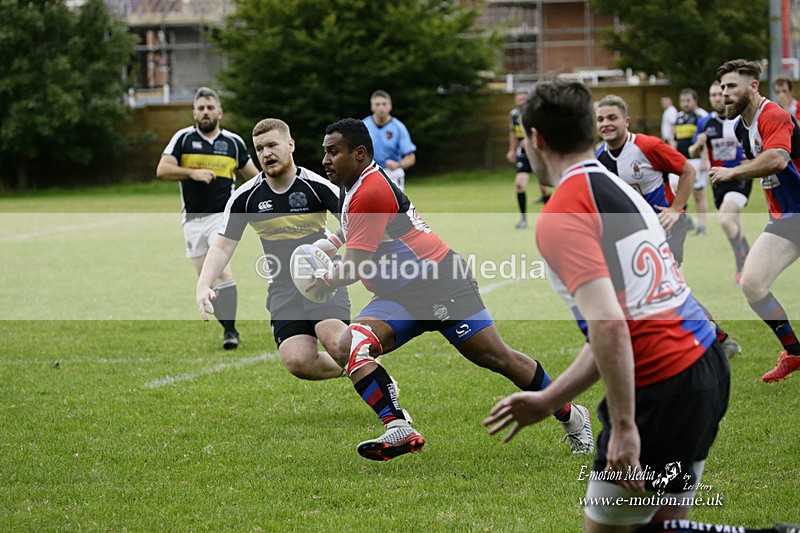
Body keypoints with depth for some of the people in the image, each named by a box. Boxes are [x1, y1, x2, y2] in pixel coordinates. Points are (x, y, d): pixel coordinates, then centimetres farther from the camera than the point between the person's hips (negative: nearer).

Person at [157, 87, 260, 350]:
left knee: (222, 269, -20)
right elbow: (162, 170, -7)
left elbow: (252, 173, 18)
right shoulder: (183, 138, 1)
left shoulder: (234, 142, 5)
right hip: (192, 219, 2)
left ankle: (230, 330, -19)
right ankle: (227, 326, 16)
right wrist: (193, 172, -19)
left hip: (222, 215, -2)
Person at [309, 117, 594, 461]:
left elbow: (355, 268, -19)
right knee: (349, 348, -14)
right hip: (400, 295, 10)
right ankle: (399, 429, -24)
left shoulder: (370, 191, -19)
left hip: (440, 282, -10)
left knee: (497, 358, -2)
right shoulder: (357, 188, 13)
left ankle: (572, 416, 16)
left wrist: (323, 284, -3)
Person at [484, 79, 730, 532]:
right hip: (708, 364, 8)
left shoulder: (561, 216, -11)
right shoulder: (622, 190, 16)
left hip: (663, 389, -8)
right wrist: (549, 400, 23)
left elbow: (609, 325, -23)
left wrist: (624, 427, -22)